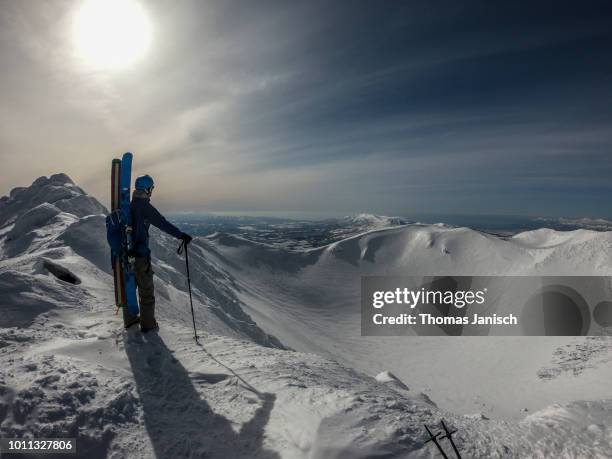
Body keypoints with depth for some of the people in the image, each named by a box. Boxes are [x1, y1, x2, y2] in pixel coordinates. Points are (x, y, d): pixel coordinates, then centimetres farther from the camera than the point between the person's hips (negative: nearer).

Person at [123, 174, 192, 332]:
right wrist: (181, 235, -20)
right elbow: (163, 223, -23)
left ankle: (129, 319, 30)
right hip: (140, 254, -8)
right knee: (146, 290, 4)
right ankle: (148, 324, 12)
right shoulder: (145, 207, -17)